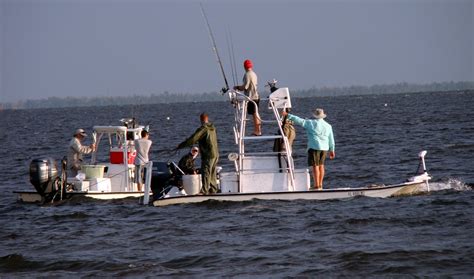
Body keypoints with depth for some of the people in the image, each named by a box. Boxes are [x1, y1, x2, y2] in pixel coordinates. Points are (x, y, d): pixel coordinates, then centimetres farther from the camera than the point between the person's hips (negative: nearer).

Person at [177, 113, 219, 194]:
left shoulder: (203, 129, -15)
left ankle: (204, 190, -11)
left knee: (206, 173, -8)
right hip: (215, 154, 9)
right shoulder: (213, 128, 11)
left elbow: (193, 139, -20)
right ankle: (213, 190, 20)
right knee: (212, 173, 15)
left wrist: (180, 146, -15)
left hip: (208, 155, -9)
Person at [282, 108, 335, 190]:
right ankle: (320, 185, 23)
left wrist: (288, 115, -2)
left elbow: (299, 121, -7)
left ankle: (317, 186, -8)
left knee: (315, 166, -5)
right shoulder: (328, 126, 10)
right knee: (321, 165, 17)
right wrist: (332, 150, 22)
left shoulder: (311, 123, -4)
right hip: (324, 148, 5)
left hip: (314, 147, -5)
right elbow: (331, 140, 14)